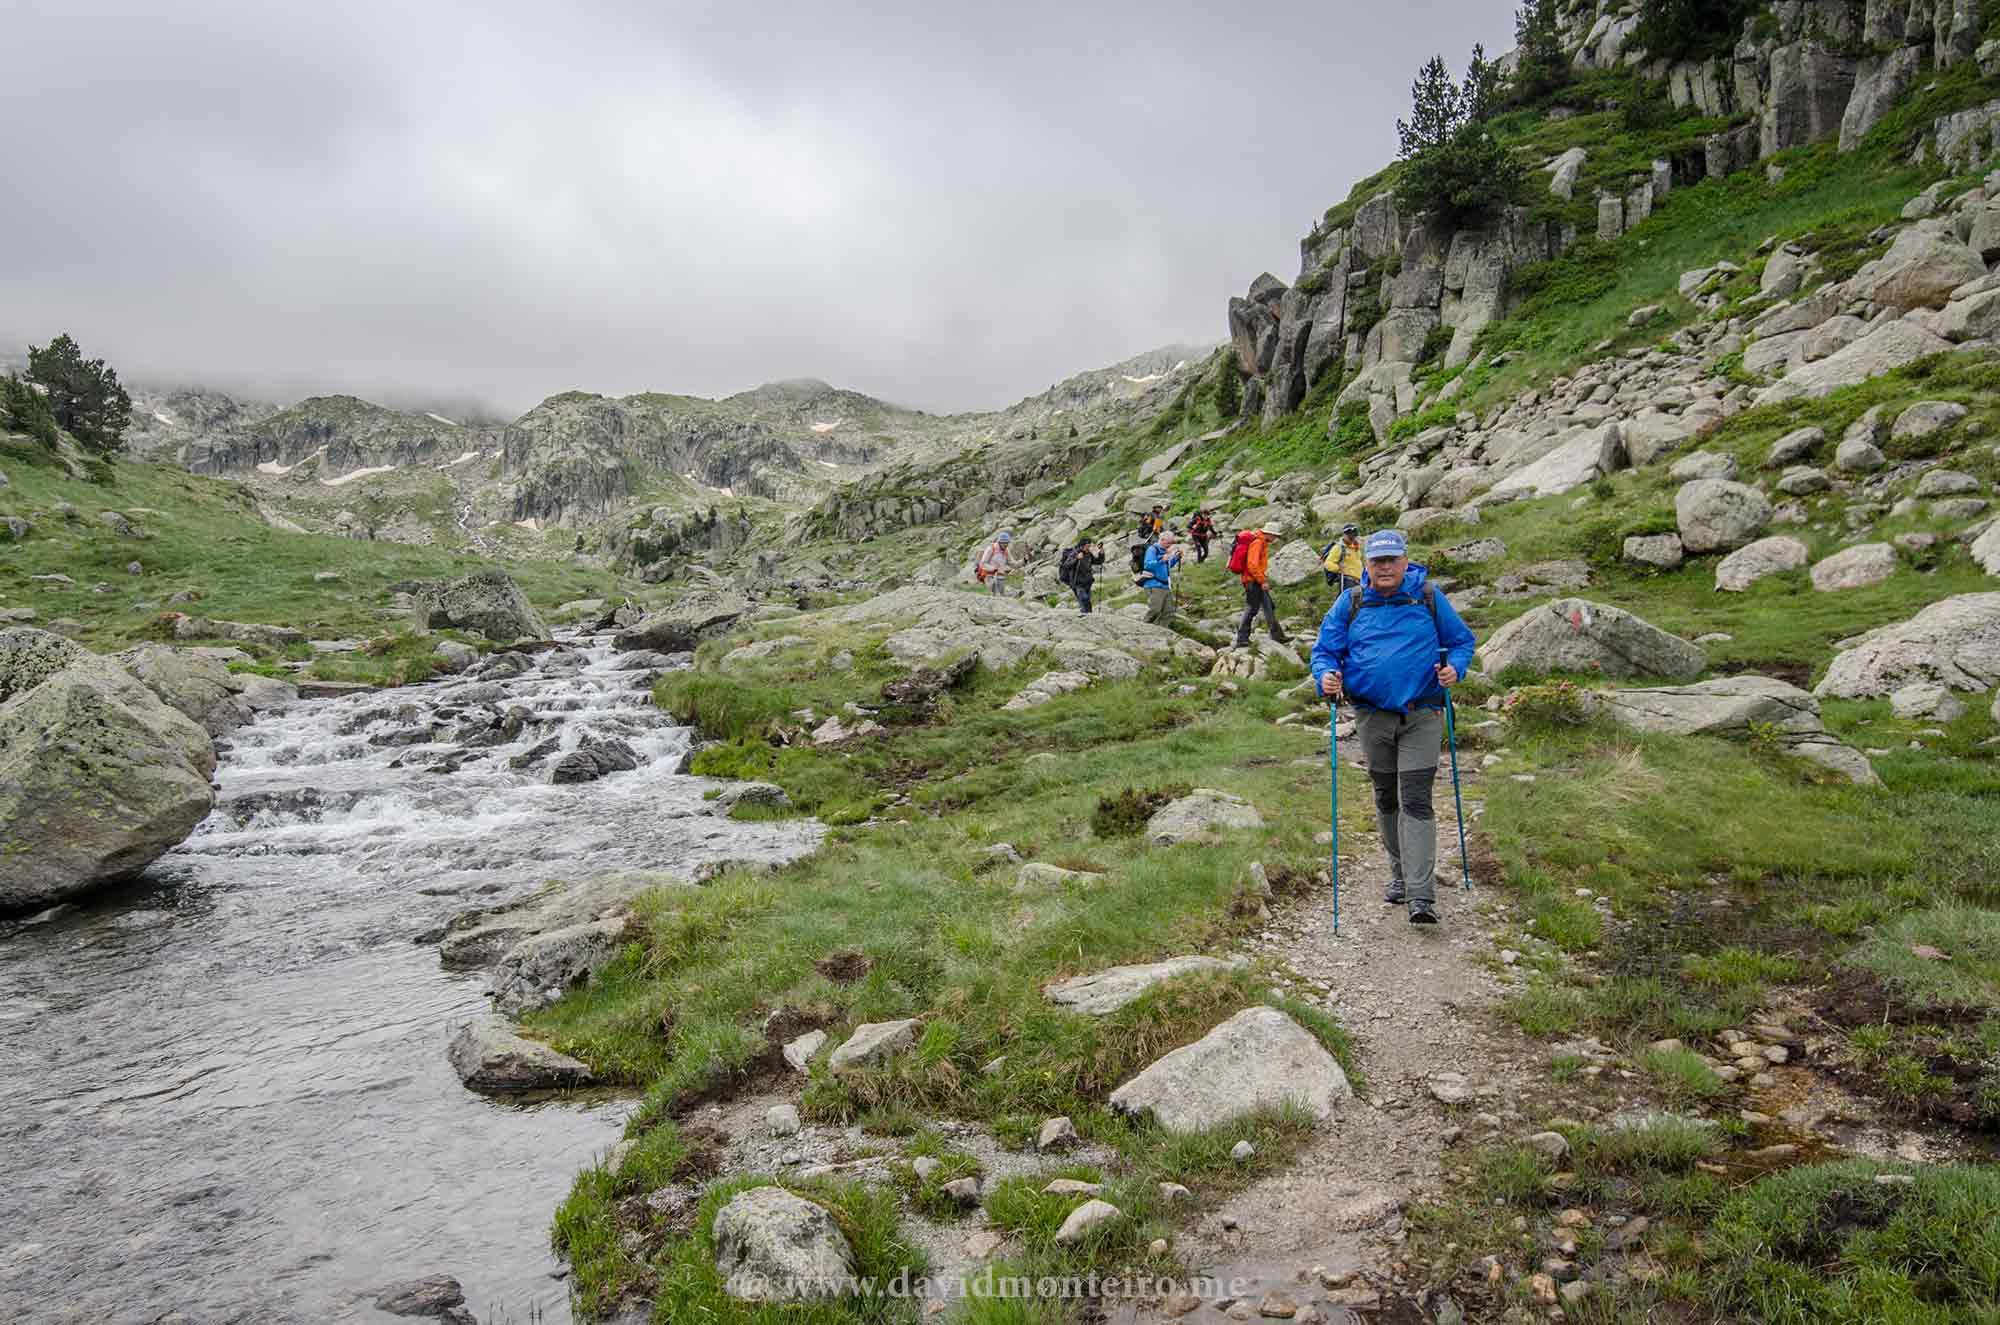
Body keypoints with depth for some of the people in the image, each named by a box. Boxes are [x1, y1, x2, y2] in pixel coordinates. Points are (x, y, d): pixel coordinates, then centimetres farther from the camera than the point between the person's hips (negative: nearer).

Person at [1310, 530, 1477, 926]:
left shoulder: (1429, 598, 2)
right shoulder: (1350, 602, 4)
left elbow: (1462, 641, 10)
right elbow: (1325, 650, 6)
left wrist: (1454, 668, -11)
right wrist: (1325, 675, -15)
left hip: (1421, 716, -3)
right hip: (1372, 716, 3)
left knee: (1415, 801, -11)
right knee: (1386, 799, 15)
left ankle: (1421, 896, -13)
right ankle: (1400, 874, 33)